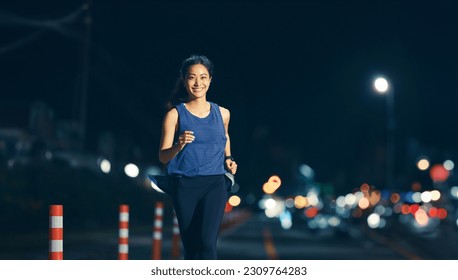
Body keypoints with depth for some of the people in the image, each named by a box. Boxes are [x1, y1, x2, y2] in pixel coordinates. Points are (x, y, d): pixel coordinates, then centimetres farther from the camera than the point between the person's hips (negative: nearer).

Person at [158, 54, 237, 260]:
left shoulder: (222, 114, 6)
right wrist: (179, 146, -24)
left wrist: (228, 159, 10)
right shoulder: (175, 114, -2)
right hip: (185, 186, 0)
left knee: (207, 242, -17)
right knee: (190, 248, 6)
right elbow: (163, 156, -3)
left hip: (215, 184, 1)